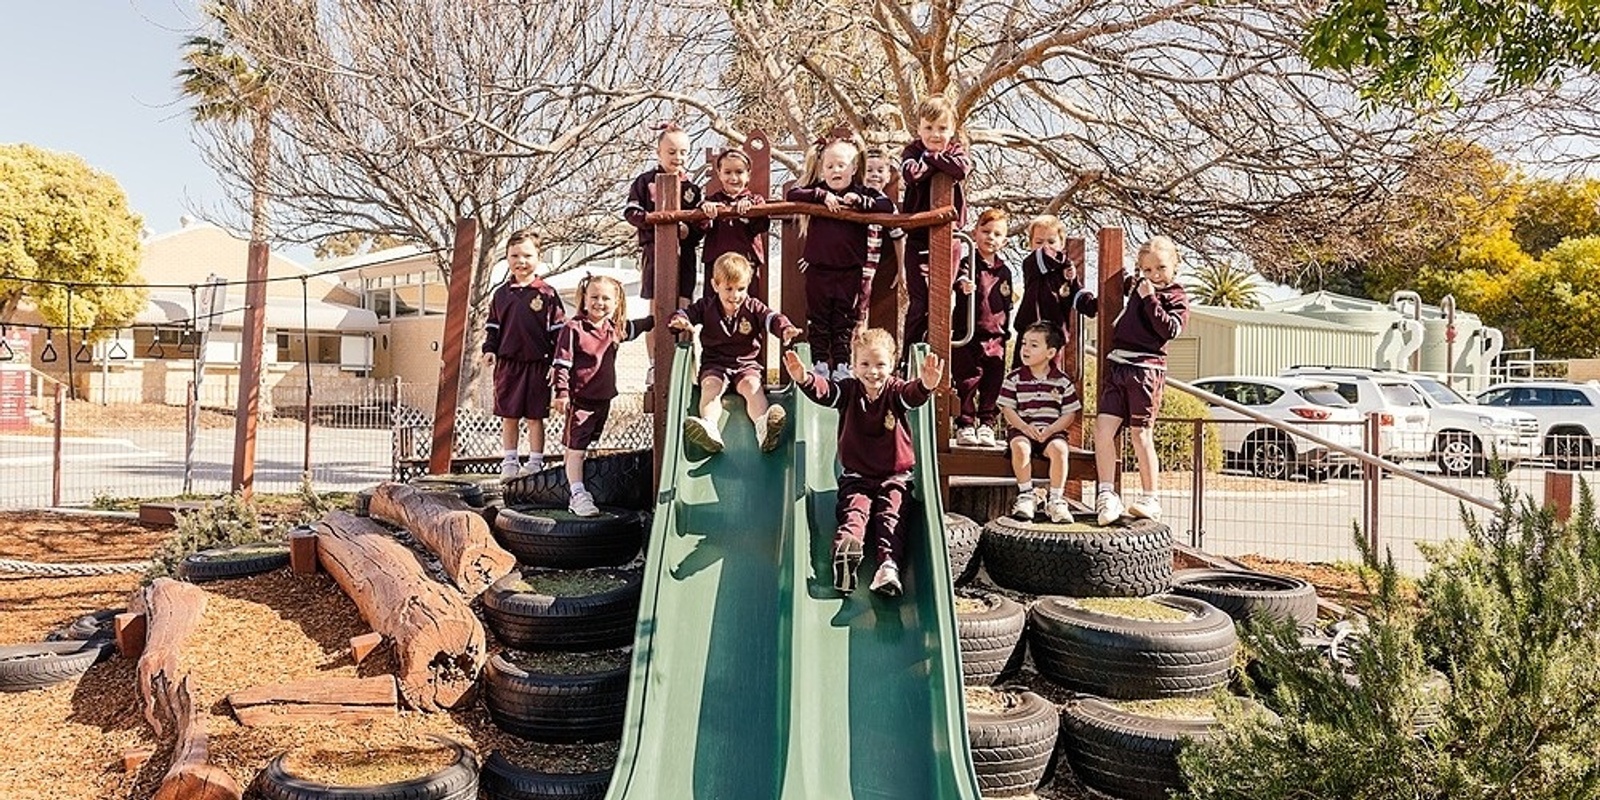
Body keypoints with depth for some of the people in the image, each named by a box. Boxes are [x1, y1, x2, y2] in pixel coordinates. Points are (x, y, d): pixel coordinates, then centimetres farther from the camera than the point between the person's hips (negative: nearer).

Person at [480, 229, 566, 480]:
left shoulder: (547, 294, -2)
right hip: (507, 363, 3)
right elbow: (492, 326, 16)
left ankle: (535, 462, 14)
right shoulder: (500, 293, 8)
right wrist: (489, 350, 1)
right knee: (508, 416, 8)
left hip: (537, 363, -3)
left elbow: (559, 330, -1)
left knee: (535, 417, 4)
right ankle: (510, 462, 19)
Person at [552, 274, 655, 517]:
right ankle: (578, 496, -3)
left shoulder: (616, 328, 8)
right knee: (576, 447, -4)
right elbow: (562, 363, -12)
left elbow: (639, 326, 29)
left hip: (604, 398, 7)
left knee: (590, 446, 17)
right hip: (580, 398, -7)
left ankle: (584, 494, 29)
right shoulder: (573, 329, -11)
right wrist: (562, 393, -17)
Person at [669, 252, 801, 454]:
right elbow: (683, 313, 6)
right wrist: (679, 321, -22)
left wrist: (785, 329, -35)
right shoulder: (706, 307, 7)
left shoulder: (753, 307, 5)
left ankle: (763, 427, -57)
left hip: (747, 364, 0)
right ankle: (710, 427, -57)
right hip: (715, 365, 1)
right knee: (710, 386, -30)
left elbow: (772, 318, -11)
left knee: (752, 385, -30)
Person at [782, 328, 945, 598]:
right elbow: (823, 391, -20)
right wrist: (804, 379, -44)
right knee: (855, 508, -23)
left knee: (891, 514, -18)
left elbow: (912, 394, -27)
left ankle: (889, 564, -35)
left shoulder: (895, 391, -4)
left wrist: (926, 384, -53)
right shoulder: (849, 390, -1)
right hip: (857, 476, 0)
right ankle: (845, 548, -49)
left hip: (895, 475, 0)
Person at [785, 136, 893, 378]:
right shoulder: (818, 190, 3)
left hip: (849, 270, 0)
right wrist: (822, 195, -20)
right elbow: (792, 195, -10)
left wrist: (860, 201, -22)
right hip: (818, 269, 0)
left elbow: (888, 206, -10)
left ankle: (842, 365, 17)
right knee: (818, 320, 8)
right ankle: (820, 363, 17)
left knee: (845, 322, 9)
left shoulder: (862, 193, 2)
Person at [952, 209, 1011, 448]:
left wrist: (1005, 332, 19)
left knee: (993, 384, 5)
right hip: (968, 336, -4)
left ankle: (987, 425, 14)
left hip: (996, 337, 4)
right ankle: (965, 426, 7)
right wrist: (963, 285, -47)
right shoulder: (968, 264, -2)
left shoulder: (1004, 271, 13)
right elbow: (959, 280, -24)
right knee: (967, 381, -1)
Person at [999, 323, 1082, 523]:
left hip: (1052, 430, 0)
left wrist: (1050, 430, -14)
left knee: (1058, 448, -31)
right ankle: (1026, 495, -15)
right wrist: (1025, 427, -16)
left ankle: (1056, 499, -15)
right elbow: (1007, 409, 1)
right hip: (1022, 429, 0)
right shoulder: (1014, 378, 3)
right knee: (1019, 446, -33)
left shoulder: (1062, 381, 3)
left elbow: (1070, 414, 3)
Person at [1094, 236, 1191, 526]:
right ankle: (1106, 494, -2)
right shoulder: (1137, 284, 19)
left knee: (1140, 432, -3)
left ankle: (1151, 499, 7)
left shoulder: (1177, 297, 2)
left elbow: (1170, 330, -14)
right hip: (1117, 363, 6)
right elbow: (1122, 286, 43)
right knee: (1103, 426, -6)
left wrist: (1150, 299, -13)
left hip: (1146, 367, -6)